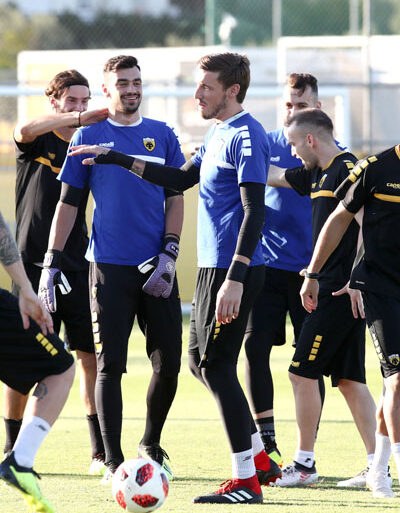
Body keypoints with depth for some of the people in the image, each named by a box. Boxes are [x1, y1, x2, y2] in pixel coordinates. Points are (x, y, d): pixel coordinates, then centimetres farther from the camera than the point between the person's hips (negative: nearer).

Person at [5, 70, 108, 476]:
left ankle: (100, 453, 1)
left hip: (77, 266, 3)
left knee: (91, 355, -3)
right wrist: (78, 119, -33)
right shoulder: (36, 141, 1)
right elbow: (25, 130, -24)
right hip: (32, 265, -3)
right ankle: (12, 450, 12)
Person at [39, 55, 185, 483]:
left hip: (156, 269, 2)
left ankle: (150, 444, 24)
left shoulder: (162, 135, 9)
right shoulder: (89, 136, 4)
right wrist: (51, 263, 1)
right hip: (109, 267, -2)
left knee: (168, 363, 2)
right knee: (110, 365, -4)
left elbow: (175, 198, 9)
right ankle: (113, 460, 2)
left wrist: (169, 253, -4)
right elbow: (68, 202, 6)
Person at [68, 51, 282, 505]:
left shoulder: (246, 135, -14)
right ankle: (259, 460, 20)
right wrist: (118, 160, 24)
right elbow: (182, 179, 28)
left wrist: (235, 279, -26)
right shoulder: (216, 134, 15)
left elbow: (254, 212, -20)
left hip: (233, 268, -10)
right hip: (212, 265, 10)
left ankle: (245, 481, -4)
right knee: (202, 361, 15)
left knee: (216, 366, -8)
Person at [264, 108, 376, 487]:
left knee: (302, 372, -4)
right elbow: (271, 176, 29)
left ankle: (305, 464, 3)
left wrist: (355, 280, -23)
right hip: (336, 289, 9)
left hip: (340, 290, -9)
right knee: (348, 378, 7)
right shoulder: (317, 174, 17)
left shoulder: (347, 170, -12)